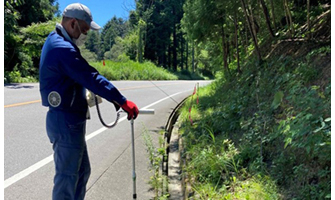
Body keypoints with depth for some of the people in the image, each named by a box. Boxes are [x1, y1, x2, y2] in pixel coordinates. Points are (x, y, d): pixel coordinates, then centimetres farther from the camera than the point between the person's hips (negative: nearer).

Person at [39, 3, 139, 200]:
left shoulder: (56, 42, 14)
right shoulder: (63, 49, -21)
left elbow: (82, 76, 18)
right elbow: (92, 79, -26)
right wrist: (123, 101, -23)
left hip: (69, 120, 10)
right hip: (66, 123, -10)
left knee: (82, 171, 20)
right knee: (67, 177, 2)